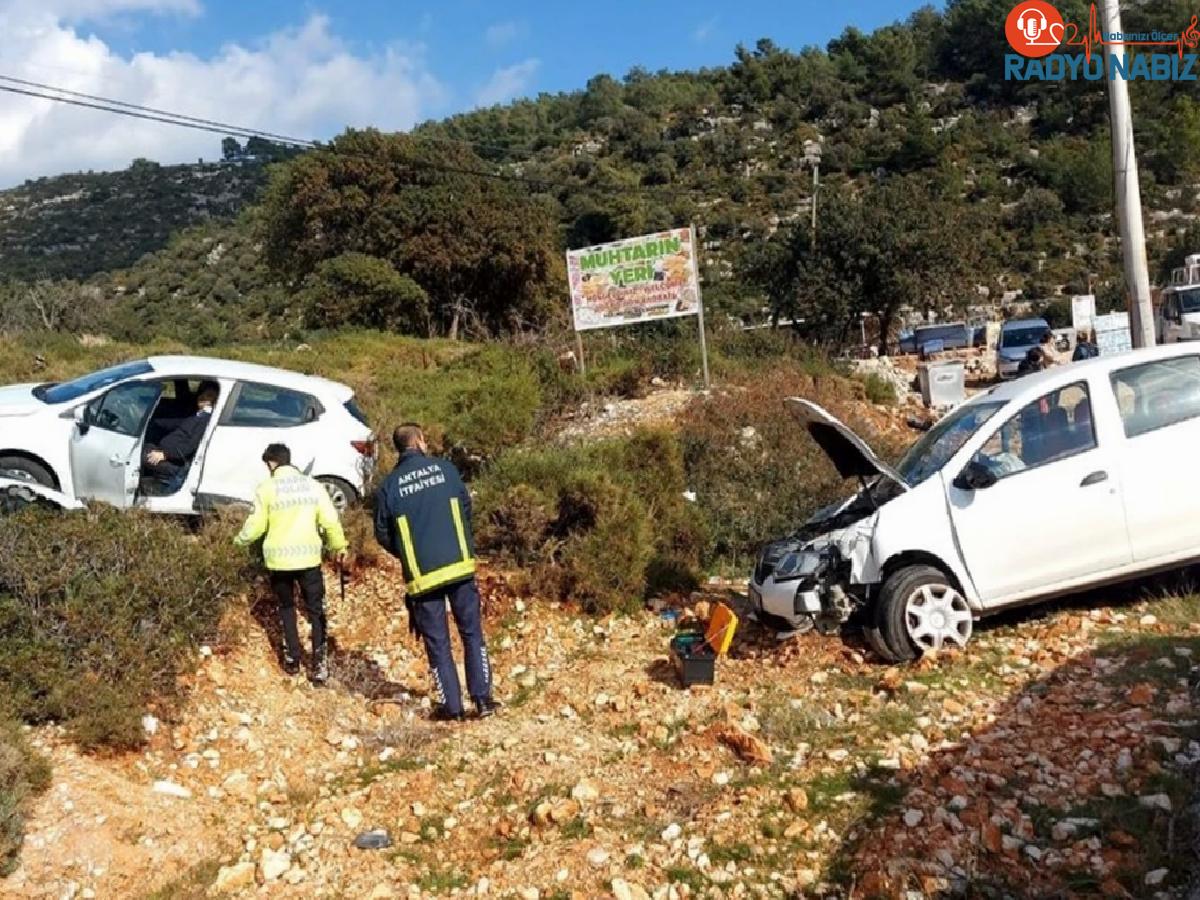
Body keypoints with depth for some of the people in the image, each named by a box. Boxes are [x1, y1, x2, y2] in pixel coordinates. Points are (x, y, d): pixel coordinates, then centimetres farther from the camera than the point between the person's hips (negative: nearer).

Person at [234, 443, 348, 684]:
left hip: (278, 559, 0)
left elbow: (256, 525, -4)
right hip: (308, 557, 1)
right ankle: (319, 661, -1)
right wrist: (339, 547, 10)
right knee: (316, 609, 8)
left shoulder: (266, 488, -4)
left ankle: (292, 658, 21)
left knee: (286, 608, 19)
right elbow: (330, 521, -2)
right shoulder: (313, 485, 1)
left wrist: (240, 540, 16)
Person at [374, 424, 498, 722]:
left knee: (437, 642, 10)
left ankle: (451, 706, 13)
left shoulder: (389, 485, -1)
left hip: (421, 574, 0)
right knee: (472, 634, 12)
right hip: (459, 564, 1)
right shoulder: (445, 468, 1)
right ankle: (483, 699, 12)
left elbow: (383, 534, 5)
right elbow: (466, 509, 9)